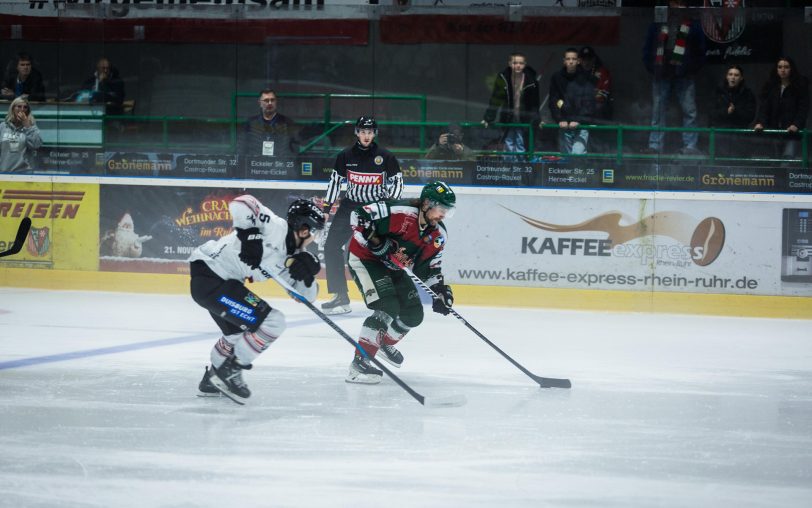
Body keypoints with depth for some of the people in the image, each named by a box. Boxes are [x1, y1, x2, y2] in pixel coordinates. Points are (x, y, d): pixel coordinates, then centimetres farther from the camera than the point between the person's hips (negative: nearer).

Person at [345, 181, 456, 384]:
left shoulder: (438, 234, -4)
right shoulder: (400, 212, -29)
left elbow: (430, 267, 5)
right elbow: (364, 216, -28)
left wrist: (440, 290, -7)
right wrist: (376, 241, -31)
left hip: (394, 268, 8)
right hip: (365, 258, -8)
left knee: (413, 314, 9)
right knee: (388, 308, -25)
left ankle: (385, 342, 39)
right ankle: (359, 362, -25)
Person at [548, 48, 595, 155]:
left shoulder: (586, 79, -1)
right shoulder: (556, 78, 6)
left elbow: (589, 103, -6)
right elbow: (553, 102, 4)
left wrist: (578, 120, -17)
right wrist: (560, 119, -9)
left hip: (581, 125, -3)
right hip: (564, 125, 3)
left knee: (578, 153, -18)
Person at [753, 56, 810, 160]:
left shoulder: (801, 86, 2)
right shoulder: (770, 86, 10)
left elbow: (803, 108, -5)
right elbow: (763, 106, 2)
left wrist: (796, 125, -19)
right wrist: (760, 122, -14)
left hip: (792, 131, -3)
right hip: (774, 130, 3)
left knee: (789, 157, -16)